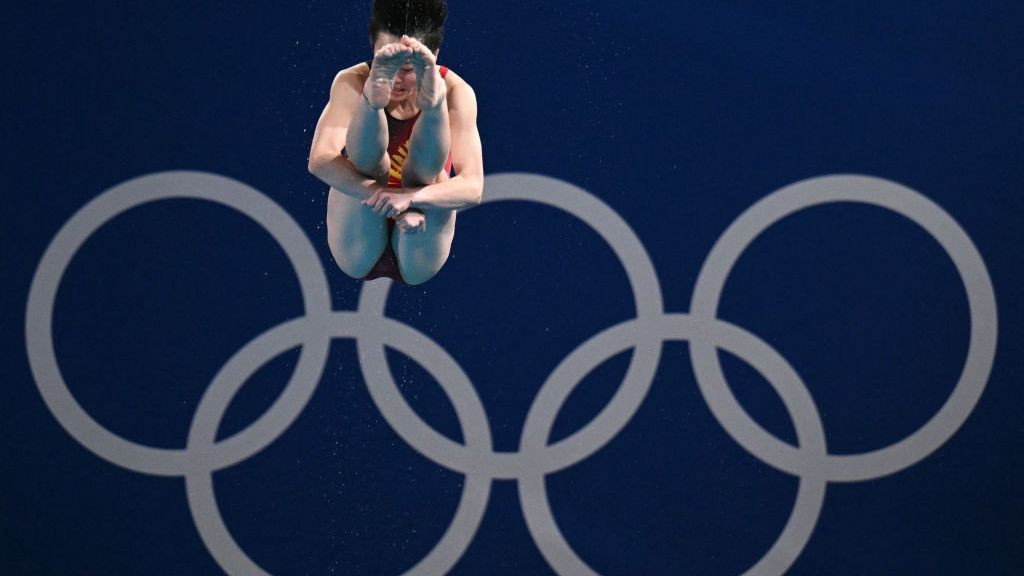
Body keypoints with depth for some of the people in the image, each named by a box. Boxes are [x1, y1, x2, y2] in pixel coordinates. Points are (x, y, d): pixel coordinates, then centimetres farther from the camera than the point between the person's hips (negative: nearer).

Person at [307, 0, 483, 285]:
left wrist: (410, 197, -39)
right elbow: (319, 160, -24)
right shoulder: (353, 83, -8)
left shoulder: (454, 91, -8)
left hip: (417, 262, 0)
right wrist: (383, 196, -40)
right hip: (358, 257, 0)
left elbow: (472, 187, -19)